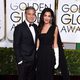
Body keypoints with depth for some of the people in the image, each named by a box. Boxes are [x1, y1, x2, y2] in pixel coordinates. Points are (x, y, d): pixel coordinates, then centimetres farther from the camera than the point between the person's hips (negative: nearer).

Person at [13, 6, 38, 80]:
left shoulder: (35, 26, 7)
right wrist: (19, 60, -15)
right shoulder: (19, 28, -13)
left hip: (33, 60, 6)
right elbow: (16, 45, -13)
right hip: (23, 60, -6)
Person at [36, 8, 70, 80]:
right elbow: (38, 42, 9)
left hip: (49, 55, -4)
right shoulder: (40, 27, 7)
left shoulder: (54, 28, -4)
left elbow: (55, 44, -4)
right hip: (40, 55, 4)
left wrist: (57, 60, -8)